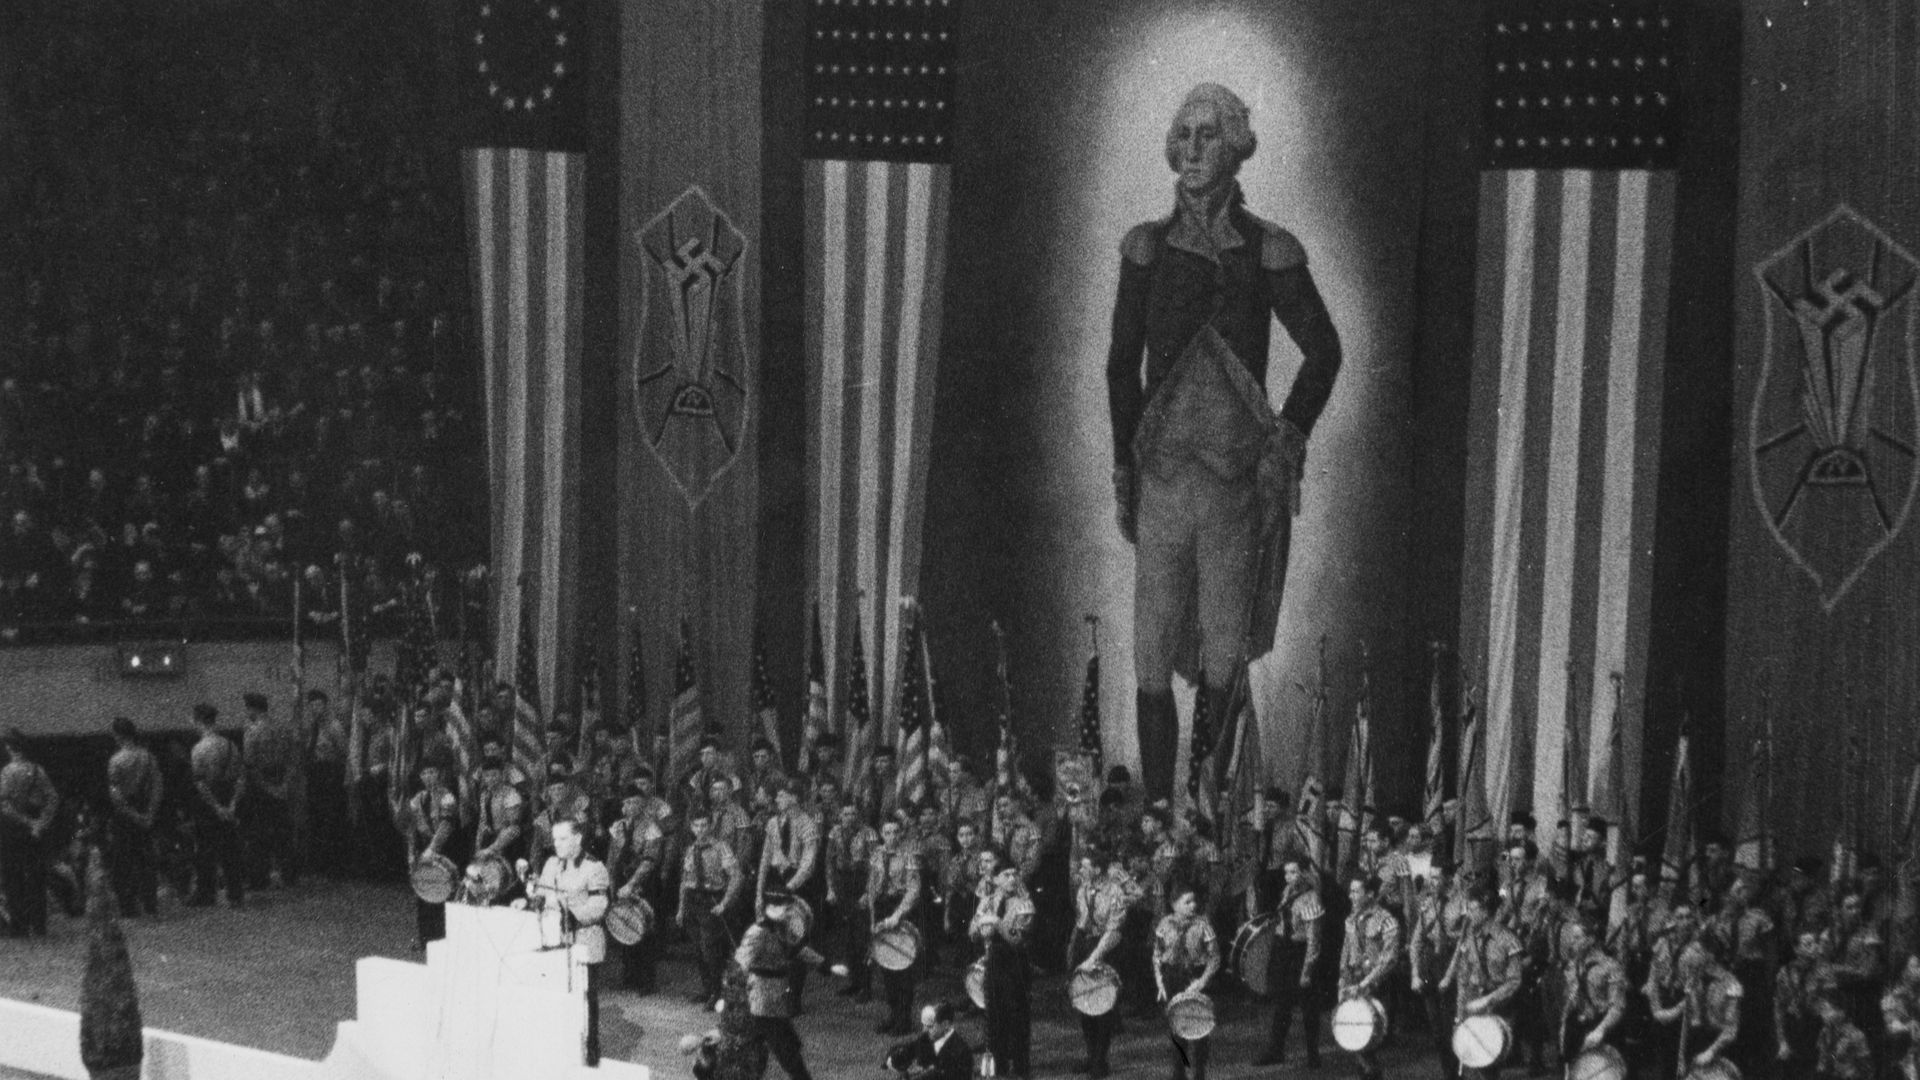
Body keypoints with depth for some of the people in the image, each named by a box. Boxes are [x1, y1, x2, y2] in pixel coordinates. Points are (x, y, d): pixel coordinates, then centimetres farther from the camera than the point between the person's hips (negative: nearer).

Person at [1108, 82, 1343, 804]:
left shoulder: (1269, 251, 0)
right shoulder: (1146, 248, 5)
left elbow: (1323, 351, 10)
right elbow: (1122, 364, 12)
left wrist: (1288, 441, 2)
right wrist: (1123, 469, 8)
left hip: (1238, 474, -1)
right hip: (1162, 468, 1)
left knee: (1224, 655, 3)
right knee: (1154, 651, -1)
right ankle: (1156, 806, 7)